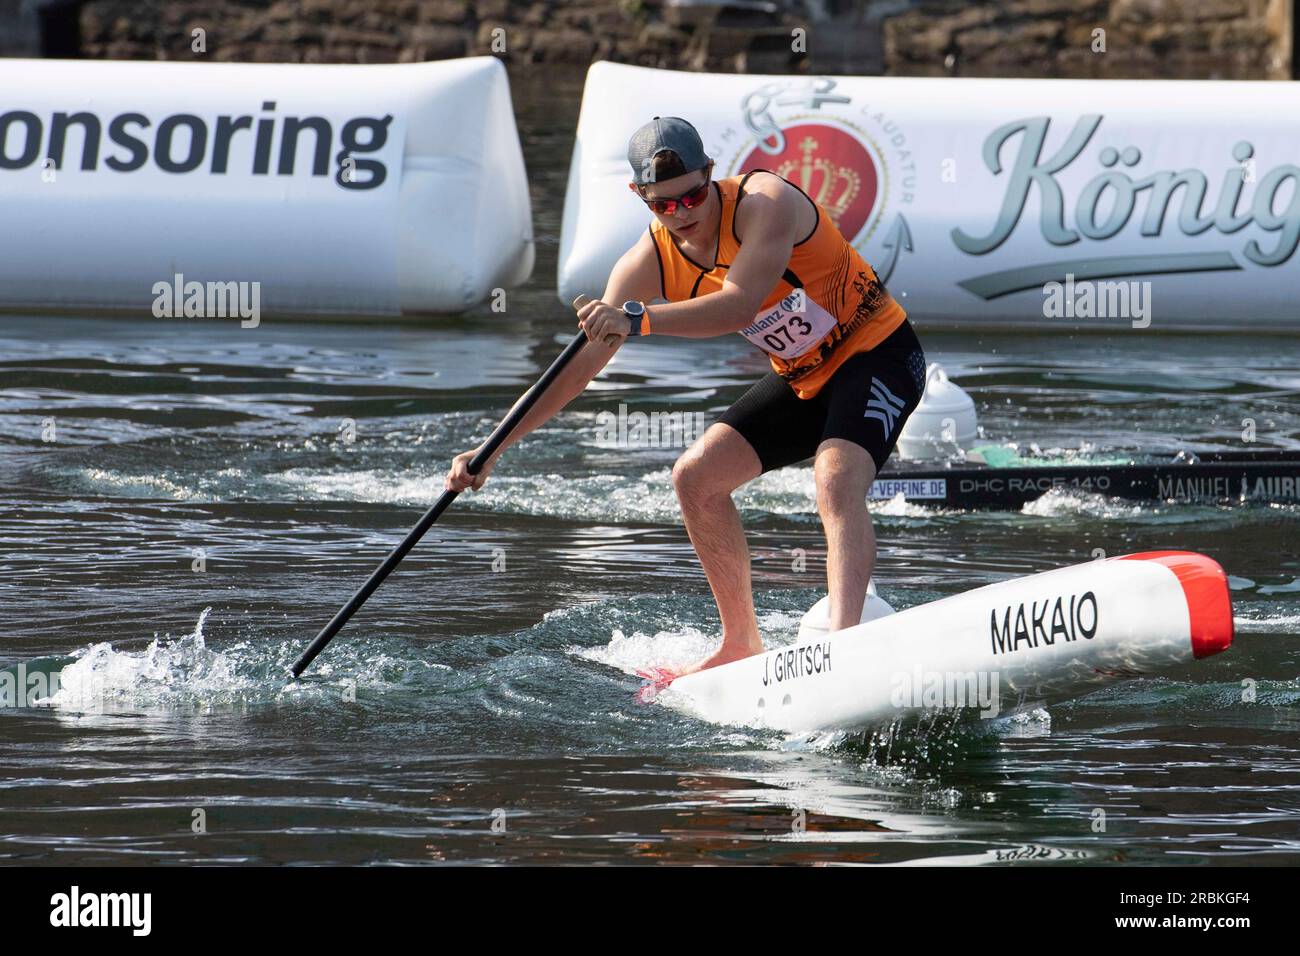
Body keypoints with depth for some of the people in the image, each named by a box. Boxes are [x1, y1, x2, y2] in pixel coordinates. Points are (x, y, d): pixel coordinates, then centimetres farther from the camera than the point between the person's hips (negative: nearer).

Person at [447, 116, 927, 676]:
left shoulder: (767, 202, -26)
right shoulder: (651, 262, -7)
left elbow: (738, 306, -41)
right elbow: (579, 365, -6)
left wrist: (637, 318, -52)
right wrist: (492, 449, -13)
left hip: (878, 354, -8)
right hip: (804, 378, 8)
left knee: (836, 480, -32)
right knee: (696, 477, 2)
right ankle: (741, 646, 12)